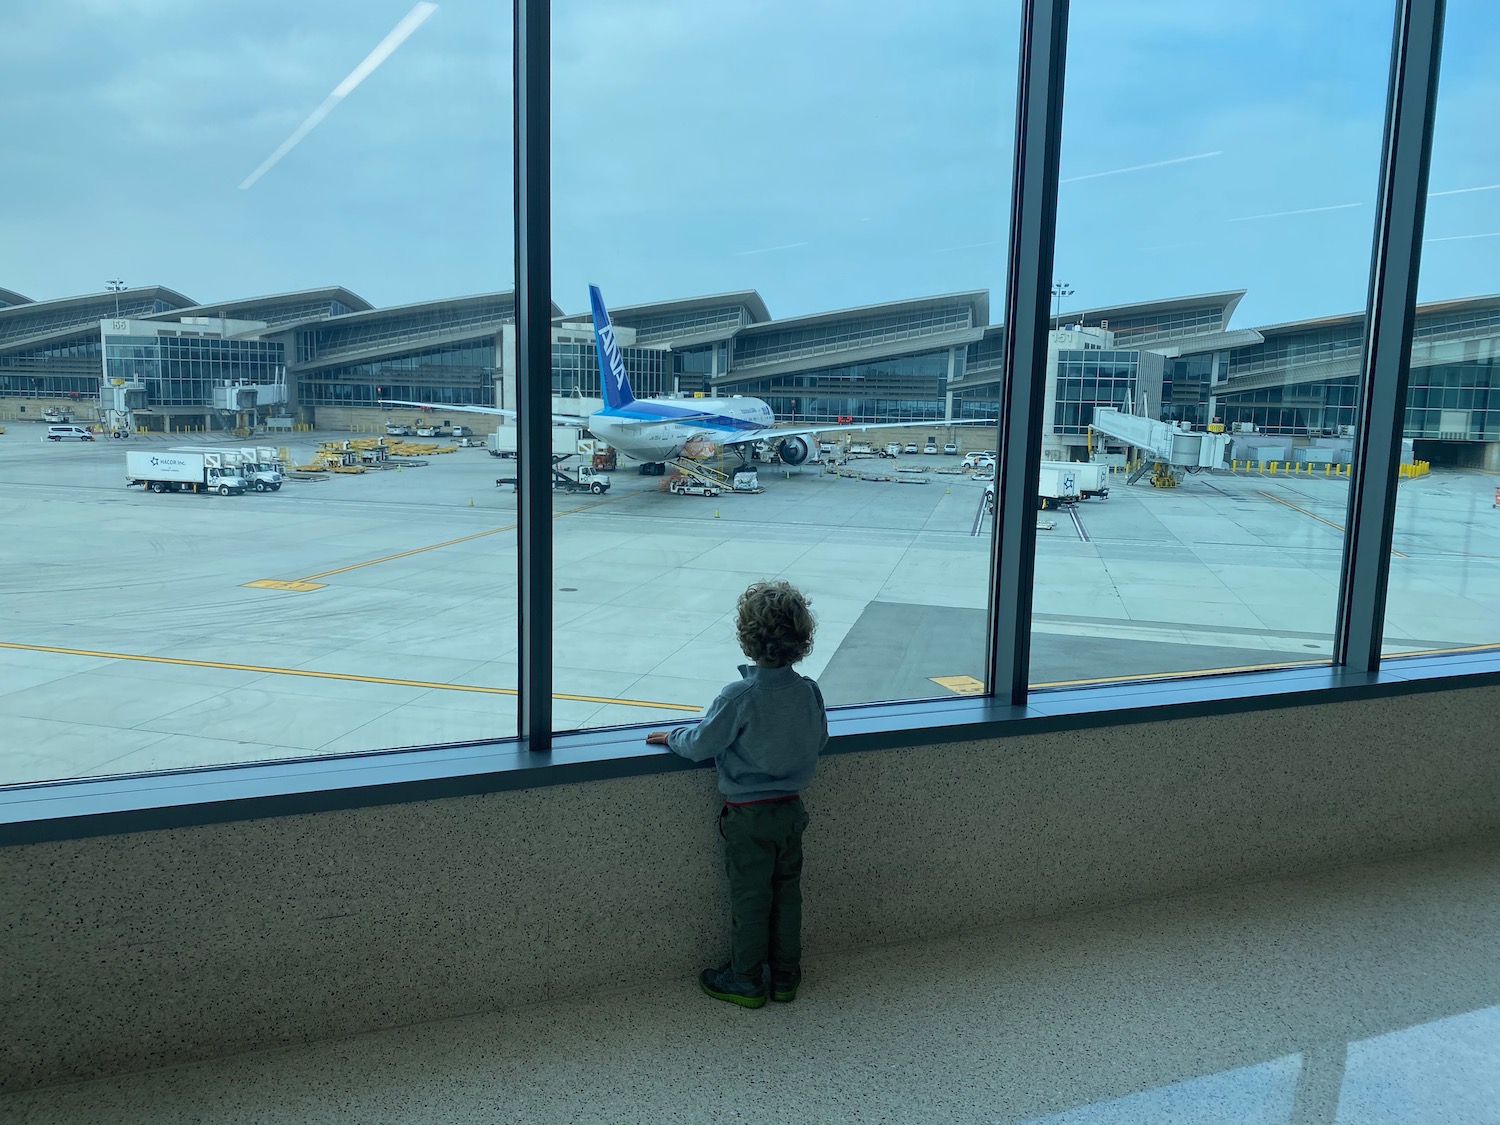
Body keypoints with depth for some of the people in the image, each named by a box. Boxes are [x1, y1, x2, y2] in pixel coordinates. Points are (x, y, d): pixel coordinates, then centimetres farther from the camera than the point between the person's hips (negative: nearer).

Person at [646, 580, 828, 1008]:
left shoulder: (739, 696, -24)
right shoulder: (809, 691, -9)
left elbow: (700, 745, -15)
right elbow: (819, 741, 6)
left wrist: (671, 736, 4)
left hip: (748, 815, -5)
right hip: (792, 810, 5)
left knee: (749, 900, 10)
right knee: (787, 893, 17)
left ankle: (746, 981, 25)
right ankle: (786, 977, 30)